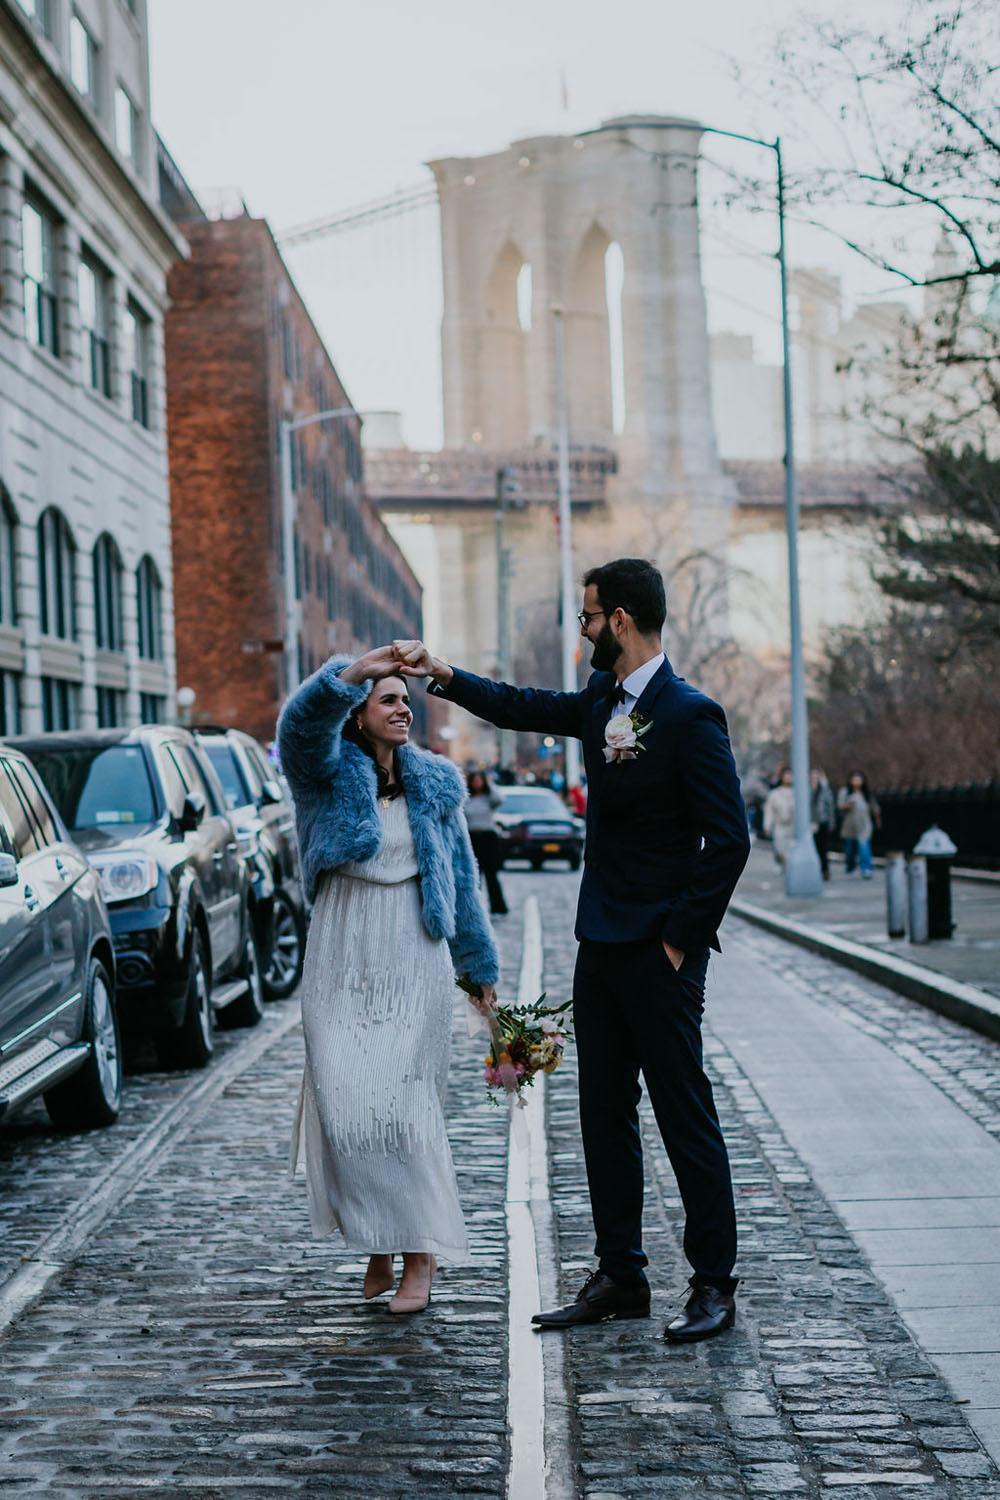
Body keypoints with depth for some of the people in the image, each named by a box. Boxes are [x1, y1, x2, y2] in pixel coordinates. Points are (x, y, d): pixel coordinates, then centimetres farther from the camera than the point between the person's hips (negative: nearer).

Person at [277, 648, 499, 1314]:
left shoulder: (435, 784, 10)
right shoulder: (331, 773, 1)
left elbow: (461, 878, 17)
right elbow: (304, 721, -23)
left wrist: (481, 965, 20)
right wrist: (355, 672, -40)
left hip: (414, 959, 1)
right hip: (341, 959, -1)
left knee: (405, 1102, -6)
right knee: (347, 1101, -4)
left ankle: (421, 1253, 2)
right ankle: (377, 1241, 13)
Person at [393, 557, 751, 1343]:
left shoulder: (690, 716, -16)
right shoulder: (601, 700, 9)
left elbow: (730, 838, -18)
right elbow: (522, 708, 27)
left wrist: (682, 936, -15)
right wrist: (440, 673, 20)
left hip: (660, 952, -9)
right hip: (602, 945, 9)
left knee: (686, 1115, -2)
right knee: (605, 1115, 12)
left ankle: (714, 1286, 7)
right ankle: (619, 1278, 21)